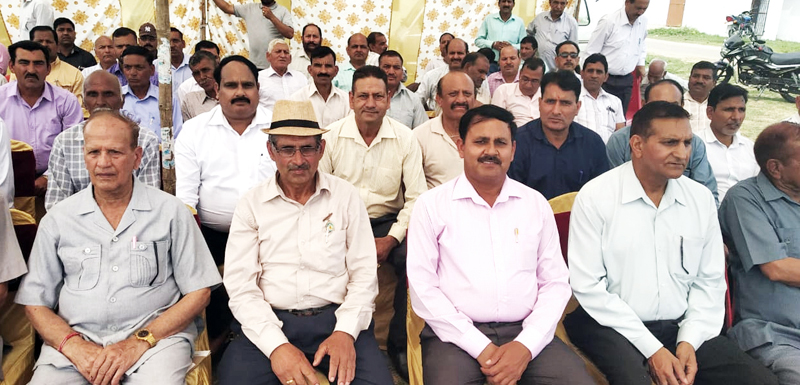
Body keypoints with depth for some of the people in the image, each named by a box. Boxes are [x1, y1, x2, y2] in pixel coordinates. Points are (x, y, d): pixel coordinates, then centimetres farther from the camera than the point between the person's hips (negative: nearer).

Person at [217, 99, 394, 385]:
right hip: (269, 322, 0)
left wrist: (345, 331, -12)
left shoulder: (346, 196, 6)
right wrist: (277, 345, -15)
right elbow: (240, 284, -2)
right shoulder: (251, 204, 4)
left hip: (337, 317, 0)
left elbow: (364, 275, 4)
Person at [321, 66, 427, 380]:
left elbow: (416, 197, -3)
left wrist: (391, 239, -14)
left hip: (388, 221, 0)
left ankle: (399, 344, -6)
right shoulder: (331, 136, -1)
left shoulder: (404, 139, -1)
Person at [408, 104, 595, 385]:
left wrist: (525, 345, -8)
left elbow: (556, 282, 8)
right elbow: (422, 286, -4)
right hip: (457, 334, -3)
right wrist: (481, 348, -11)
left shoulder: (536, 203, 10)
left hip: (525, 331, 3)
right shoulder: (431, 204, 1)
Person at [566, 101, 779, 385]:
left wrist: (689, 340, -6)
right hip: (613, 326, -4)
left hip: (681, 327, 5)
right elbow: (588, 286, -12)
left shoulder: (701, 198, 5)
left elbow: (710, 281, 9)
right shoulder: (595, 197, -9)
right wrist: (652, 349, -14)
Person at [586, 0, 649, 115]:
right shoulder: (608, 21, -13)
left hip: (626, 81, 5)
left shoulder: (643, 22, 5)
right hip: (606, 80, -5)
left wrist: (641, 63, 16)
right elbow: (591, 52, -9)